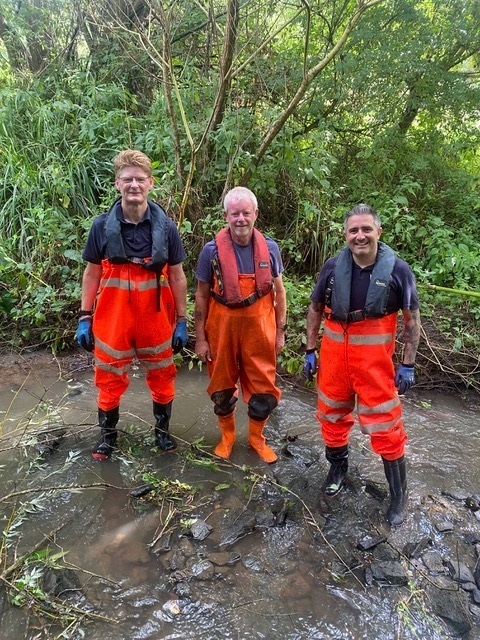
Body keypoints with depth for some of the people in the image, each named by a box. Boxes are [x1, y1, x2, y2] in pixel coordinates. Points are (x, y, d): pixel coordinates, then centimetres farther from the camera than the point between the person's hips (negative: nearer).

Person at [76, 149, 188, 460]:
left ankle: (163, 429, 36)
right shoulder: (103, 225, -3)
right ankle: (108, 434, 34)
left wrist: (181, 321, 1)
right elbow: (92, 273, 4)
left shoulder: (166, 226, -4)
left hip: (156, 317, 0)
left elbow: (177, 276, 1)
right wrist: (85, 317, 1)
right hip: (113, 317, 0)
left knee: (162, 378, 13)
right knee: (110, 379, 12)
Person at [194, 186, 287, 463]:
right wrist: (200, 337, -2)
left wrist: (281, 331, 6)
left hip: (259, 326, 1)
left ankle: (257, 437, 34)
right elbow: (202, 296, -2)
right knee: (222, 385, 14)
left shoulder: (270, 248, -3)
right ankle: (227, 436, 38)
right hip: (222, 326, -1)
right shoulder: (212, 250, -8)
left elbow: (279, 290, 7)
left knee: (263, 386, 8)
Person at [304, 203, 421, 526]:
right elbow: (315, 309, 8)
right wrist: (310, 351, 6)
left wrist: (408, 365, -4)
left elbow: (412, 319, -2)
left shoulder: (398, 270, -10)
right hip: (334, 356, 3)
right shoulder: (333, 267, -4)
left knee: (385, 427, 3)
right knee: (332, 416, 17)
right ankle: (338, 467, 44)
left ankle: (399, 495, 24)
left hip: (375, 360, -3)